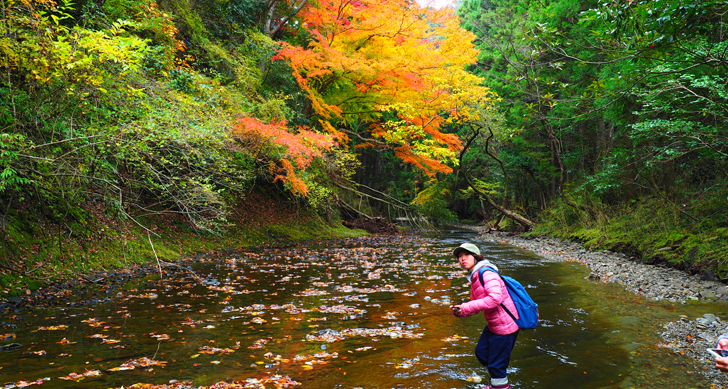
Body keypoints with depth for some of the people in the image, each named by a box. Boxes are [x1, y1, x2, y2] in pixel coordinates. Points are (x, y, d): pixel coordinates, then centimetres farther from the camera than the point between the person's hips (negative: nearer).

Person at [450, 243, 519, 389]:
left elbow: (495, 298, -34)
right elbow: (475, 304, 12)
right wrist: (460, 311, -10)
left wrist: (466, 307, -29)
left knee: (496, 364, 1)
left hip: (505, 326, -10)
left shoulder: (486, 273, -21)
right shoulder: (474, 278, 9)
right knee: (481, 352, 24)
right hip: (493, 326, 10)